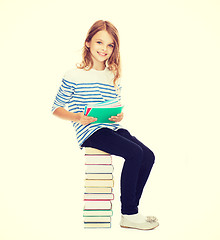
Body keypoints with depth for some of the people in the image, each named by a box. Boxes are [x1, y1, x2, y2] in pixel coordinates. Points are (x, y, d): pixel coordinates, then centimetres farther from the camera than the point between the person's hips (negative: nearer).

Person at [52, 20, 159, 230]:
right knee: (135, 153, -24)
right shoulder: (74, 75, -3)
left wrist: (119, 116, -3)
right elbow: (56, 108, 0)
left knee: (148, 156, -10)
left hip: (112, 128, 7)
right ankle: (128, 215, -12)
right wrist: (78, 118, -18)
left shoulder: (114, 77, 14)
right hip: (89, 132, -7)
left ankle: (130, 210, 2)